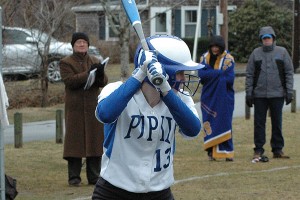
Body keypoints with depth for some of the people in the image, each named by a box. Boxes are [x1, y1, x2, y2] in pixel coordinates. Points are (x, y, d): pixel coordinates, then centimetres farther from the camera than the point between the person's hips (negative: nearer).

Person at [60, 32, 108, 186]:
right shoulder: (66, 63, 3)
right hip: (75, 108, -3)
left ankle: (94, 176, 9)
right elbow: (69, 81, -13)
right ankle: (74, 177, 1)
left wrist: (100, 74, -20)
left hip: (93, 106, 3)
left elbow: (104, 82, 3)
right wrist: (88, 74, -20)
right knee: (74, 140, -4)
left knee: (94, 140, 3)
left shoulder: (95, 62, 14)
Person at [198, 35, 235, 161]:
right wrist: (220, 72, -16)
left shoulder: (228, 59, -2)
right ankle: (211, 152, 3)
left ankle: (227, 151, -3)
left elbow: (230, 78, -14)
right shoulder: (205, 58, 6)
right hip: (209, 97, 2)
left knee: (225, 123, -5)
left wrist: (210, 74, -13)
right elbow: (201, 74, -10)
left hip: (224, 98, -2)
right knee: (210, 124, -1)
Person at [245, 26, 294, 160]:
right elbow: (249, 74, 6)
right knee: (259, 123, 1)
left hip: (277, 94, 0)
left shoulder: (282, 52, 5)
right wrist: (249, 93, 0)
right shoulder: (256, 53, 6)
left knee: (277, 123, 5)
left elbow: (289, 72, 4)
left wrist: (289, 91, -3)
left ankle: (278, 149, 13)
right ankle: (258, 150, 7)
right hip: (259, 95, 0)